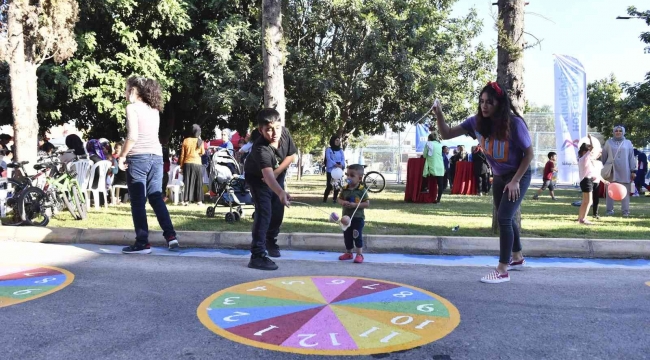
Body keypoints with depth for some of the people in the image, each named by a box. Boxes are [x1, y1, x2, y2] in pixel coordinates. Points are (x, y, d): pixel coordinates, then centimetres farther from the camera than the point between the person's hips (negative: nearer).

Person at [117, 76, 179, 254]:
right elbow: (149, 133, 14)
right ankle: (170, 236, 4)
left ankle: (142, 243, 0)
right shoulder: (154, 110, 16)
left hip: (138, 157, -6)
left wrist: (122, 156, -6)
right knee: (156, 198, 11)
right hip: (156, 156, 6)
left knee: (138, 201, -1)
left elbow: (133, 136, -13)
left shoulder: (132, 108, -4)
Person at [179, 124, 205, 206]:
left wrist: (181, 165, 9)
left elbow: (182, 154, 1)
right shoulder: (200, 141, -5)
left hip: (187, 163, 1)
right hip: (197, 163, -1)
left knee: (187, 182, 5)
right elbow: (203, 152, 7)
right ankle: (199, 200, 5)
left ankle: (186, 200, 3)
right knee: (198, 182, 6)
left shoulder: (186, 140, -1)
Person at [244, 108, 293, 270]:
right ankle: (258, 256, -22)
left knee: (278, 209, 18)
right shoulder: (261, 149, -43)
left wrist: (276, 173, -11)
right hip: (257, 177, -7)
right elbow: (267, 176, -58)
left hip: (276, 173, 7)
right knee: (264, 211, -20)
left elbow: (290, 155, -4)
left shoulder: (284, 133, -24)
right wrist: (281, 193, -74)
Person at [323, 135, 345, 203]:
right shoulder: (328, 149, 1)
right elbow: (328, 159, -11)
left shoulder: (340, 150, 14)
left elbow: (343, 159, 2)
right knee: (329, 186, -10)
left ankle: (334, 198, 13)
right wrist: (336, 164, -25)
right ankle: (325, 198, 5)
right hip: (330, 170, -4)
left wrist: (341, 165, -19)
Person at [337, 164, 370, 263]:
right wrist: (343, 202, -16)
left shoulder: (362, 190, -12)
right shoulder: (344, 189, 1)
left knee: (357, 236, -3)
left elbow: (367, 204, -13)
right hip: (346, 216, 5)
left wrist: (355, 204, -24)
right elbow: (339, 199, 8)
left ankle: (359, 254, 8)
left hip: (358, 217, -5)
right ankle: (348, 253, 30)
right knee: (347, 236, 14)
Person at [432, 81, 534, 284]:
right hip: (499, 177, 6)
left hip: (519, 176, -6)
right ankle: (517, 258, 40)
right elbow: (447, 134, -12)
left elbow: (529, 154, -17)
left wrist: (515, 181, -21)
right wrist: (439, 114, -28)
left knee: (504, 217, -16)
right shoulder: (477, 122, -13)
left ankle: (502, 271, -8)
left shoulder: (514, 124, -26)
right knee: (505, 219, 18)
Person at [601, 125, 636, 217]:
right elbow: (604, 156, 9)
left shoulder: (628, 143, 8)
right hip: (611, 170, 0)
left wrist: (633, 171, 3)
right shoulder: (609, 142, 7)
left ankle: (625, 211, 5)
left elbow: (631, 158, 7)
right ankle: (609, 210, 8)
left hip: (624, 172, 0)